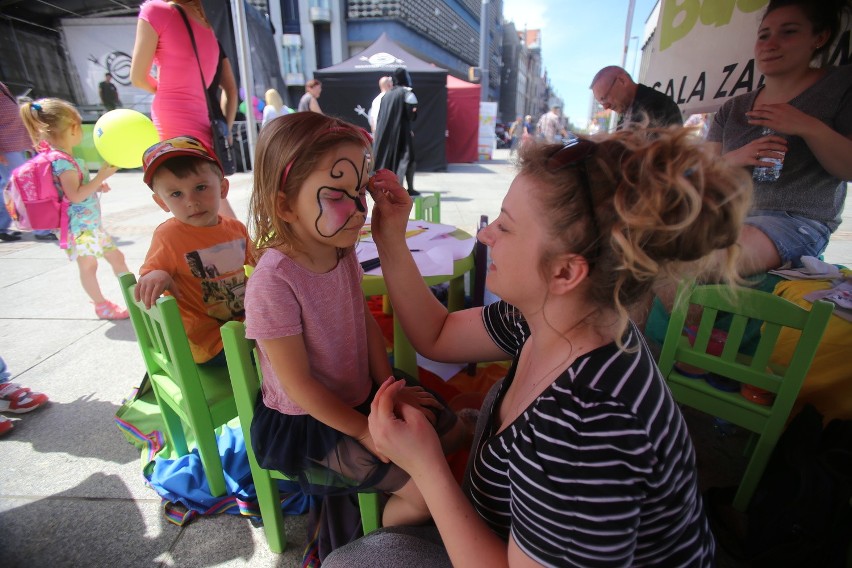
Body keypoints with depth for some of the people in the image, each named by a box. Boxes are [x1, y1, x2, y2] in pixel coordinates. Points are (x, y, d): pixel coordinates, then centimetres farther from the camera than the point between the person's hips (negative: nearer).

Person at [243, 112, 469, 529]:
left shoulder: (341, 252, -8)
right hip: (310, 420, -7)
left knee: (452, 431, 13)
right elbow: (298, 384, -24)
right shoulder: (274, 281, -30)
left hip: (361, 396, 7)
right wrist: (367, 433, -17)